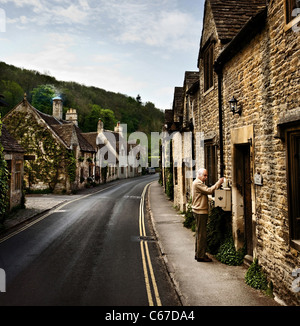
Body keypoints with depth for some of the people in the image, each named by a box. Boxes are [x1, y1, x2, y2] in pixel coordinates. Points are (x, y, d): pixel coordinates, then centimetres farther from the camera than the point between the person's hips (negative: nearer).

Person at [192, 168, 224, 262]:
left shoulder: (200, 183, 20)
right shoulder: (197, 183, -14)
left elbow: (207, 191, 12)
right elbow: (209, 191, -22)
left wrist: (218, 184, 2)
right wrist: (219, 183, -15)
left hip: (200, 212, 11)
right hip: (200, 212, -11)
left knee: (199, 234, 15)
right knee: (201, 234, -5)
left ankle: (198, 254, 23)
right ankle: (201, 256, 2)